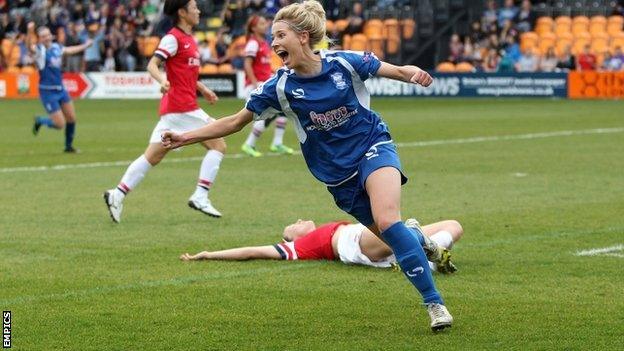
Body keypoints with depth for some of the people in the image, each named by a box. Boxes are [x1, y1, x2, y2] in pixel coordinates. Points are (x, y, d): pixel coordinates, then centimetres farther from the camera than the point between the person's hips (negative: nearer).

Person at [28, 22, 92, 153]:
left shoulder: (56, 47, 6)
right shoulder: (39, 50, -15)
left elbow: (70, 50, 27)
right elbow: (29, 46, -39)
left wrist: (85, 45, 40)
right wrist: (30, 32, -58)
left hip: (60, 89, 7)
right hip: (47, 92, -7)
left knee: (71, 119, 10)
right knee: (60, 124, -8)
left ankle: (68, 146, 30)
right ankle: (39, 121, 21)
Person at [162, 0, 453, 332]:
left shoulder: (344, 62, -13)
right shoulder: (279, 86, -8)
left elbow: (398, 71, -3)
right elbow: (236, 121, -1)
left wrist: (415, 75, -27)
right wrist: (185, 137, -7)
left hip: (373, 147, -3)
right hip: (338, 176, 3)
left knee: (387, 222, -27)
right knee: (389, 232, 0)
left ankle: (434, 302, -20)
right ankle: (419, 239, 38)